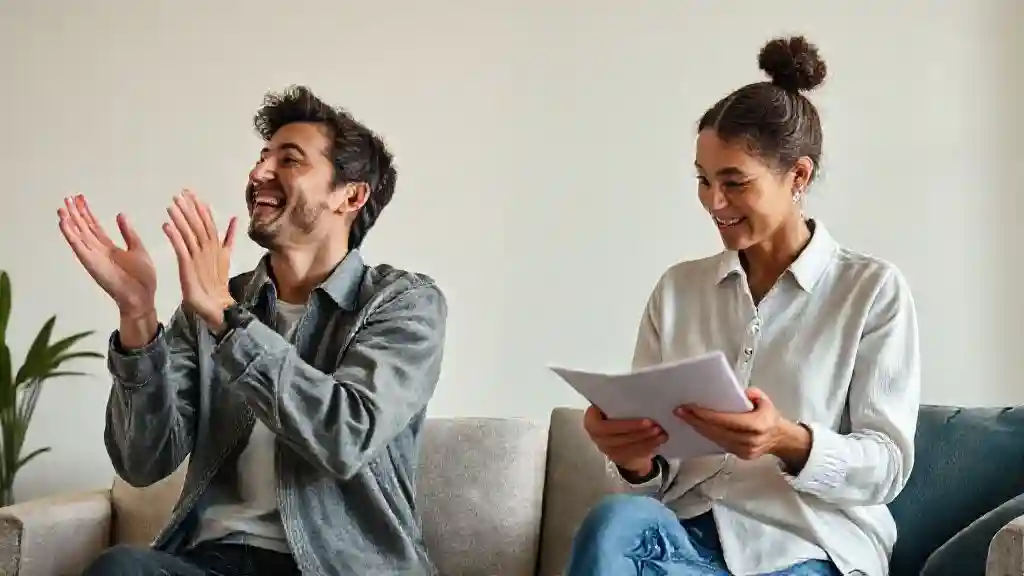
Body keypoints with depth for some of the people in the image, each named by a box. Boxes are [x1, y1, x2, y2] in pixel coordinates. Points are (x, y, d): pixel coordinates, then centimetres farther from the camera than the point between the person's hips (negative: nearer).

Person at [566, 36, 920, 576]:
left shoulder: (874, 289, 2)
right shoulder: (678, 288, 14)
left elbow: (887, 465, -4)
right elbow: (654, 463, 10)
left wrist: (789, 442, -25)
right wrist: (635, 458, -16)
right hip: (688, 529, 4)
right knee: (615, 521, -34)